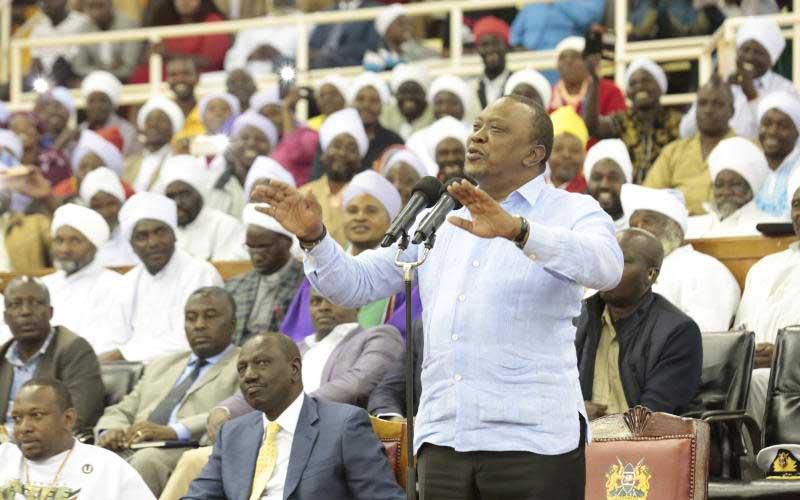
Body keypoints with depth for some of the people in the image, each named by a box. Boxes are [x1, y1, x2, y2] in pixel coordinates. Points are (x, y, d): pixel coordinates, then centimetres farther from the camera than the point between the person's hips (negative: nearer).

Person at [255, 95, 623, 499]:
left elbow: (606, 267, -18)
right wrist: (314, 237, -1)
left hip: (531, 439, -5)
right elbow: (356, 284, 19)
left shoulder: (573, 212, 4)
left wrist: (517, 230, -32)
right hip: (441, 440, 5)